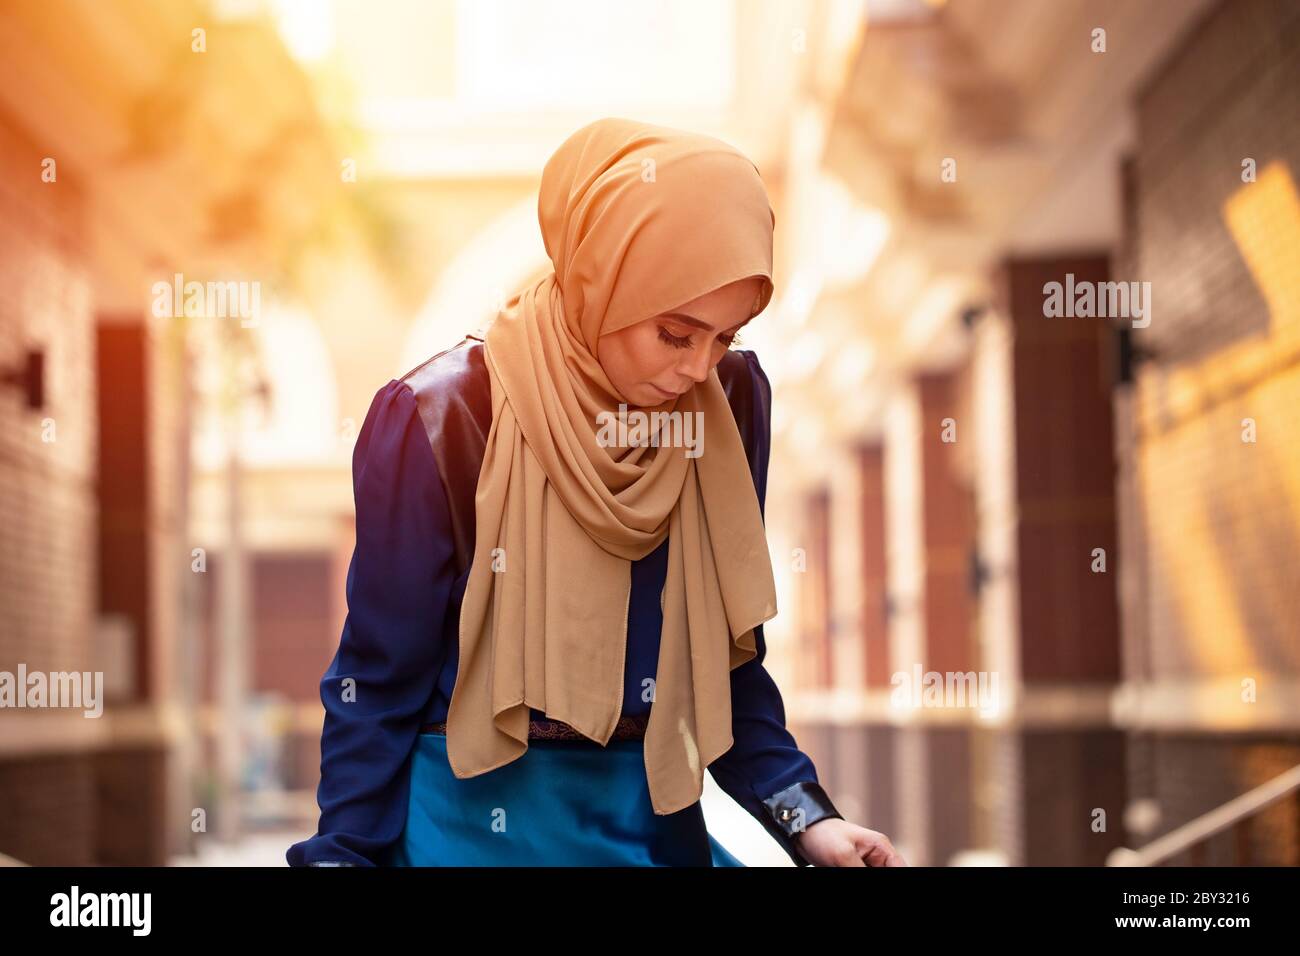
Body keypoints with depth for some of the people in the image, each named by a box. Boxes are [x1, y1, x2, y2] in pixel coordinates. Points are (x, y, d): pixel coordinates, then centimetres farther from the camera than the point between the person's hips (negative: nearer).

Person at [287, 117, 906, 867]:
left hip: (657, 818, 5)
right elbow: (378, 681, -9)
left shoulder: (732, 402, -6)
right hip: (478, 820, -4)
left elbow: (726, 656, 5)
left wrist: (804, 816, -4)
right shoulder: (444, 420, -19)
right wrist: (342, 854, -9)